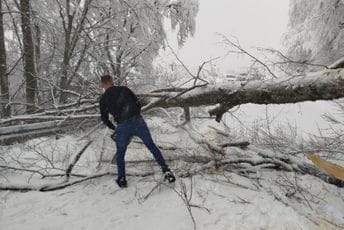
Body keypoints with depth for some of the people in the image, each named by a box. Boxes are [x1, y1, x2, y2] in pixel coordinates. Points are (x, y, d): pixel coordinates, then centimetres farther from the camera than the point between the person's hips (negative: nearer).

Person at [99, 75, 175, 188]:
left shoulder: (103, 99, 11)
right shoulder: (124, 89, 12)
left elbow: (104, 118, 16)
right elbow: (138, 104, 11)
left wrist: (113, 128, 32)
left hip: (122, 127, -1)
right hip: (138, 121, 1)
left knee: (120, 154, 21)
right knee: (151, 146, 14)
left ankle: (122, 179, 28)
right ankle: (166, 170, 15)